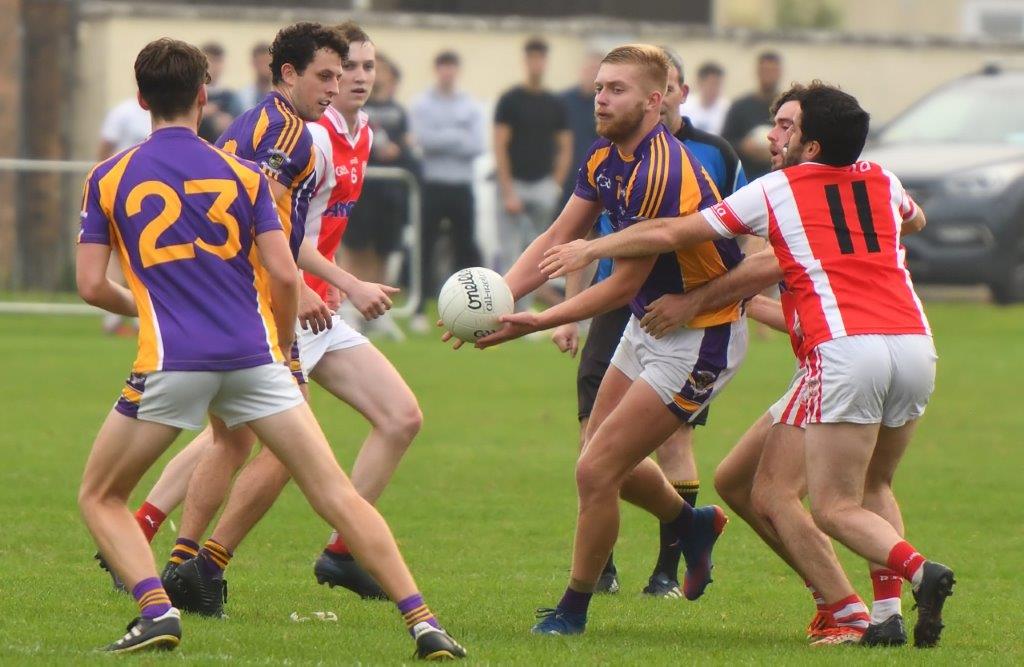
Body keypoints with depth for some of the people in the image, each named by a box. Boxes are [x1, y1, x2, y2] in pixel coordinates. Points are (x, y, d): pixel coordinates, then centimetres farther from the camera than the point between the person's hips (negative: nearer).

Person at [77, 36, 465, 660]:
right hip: (254, 354, 1)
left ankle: (156, 611, -6)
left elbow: (92, 285, 5)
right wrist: (284, 342, 19)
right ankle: (423, 621, -8)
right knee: (337, 494, 1)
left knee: (100, 498, 16)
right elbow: (284, 275, 1)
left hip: (169, 361, -1)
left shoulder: (108, 179, 7)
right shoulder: (242, 172, 8)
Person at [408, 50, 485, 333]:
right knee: (425, 248, -2)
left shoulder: (471, 106, 9)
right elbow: (423, 139, -11)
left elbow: (476, 146, -2)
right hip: (431, 184, -2)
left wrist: (442, 140, -11)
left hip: (461, 185, 2)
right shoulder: (422, 104, 3)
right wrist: (458, 137, -8)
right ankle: (419, 310, 1)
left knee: (466, 247, 3)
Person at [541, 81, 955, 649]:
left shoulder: (775, 191, 8)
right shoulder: (882, 181, 20)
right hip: (915, 342, 5)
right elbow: (915, 219, 46)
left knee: (833, 508, -1)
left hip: (846, 347, -5)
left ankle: (917, 568, -26)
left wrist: (590, 250, 26)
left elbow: (670, 234, 13)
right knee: (874, 488, 20)